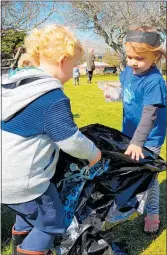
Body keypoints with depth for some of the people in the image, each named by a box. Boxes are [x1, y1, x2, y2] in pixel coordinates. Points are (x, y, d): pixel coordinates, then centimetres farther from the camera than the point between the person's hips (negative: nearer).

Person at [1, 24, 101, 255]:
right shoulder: (53, 98, -23)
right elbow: (72, 141, -18)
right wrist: (94, 153, 2)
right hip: (22, 182, -9)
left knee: (29, 213, 30)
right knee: (51, 223, 13)